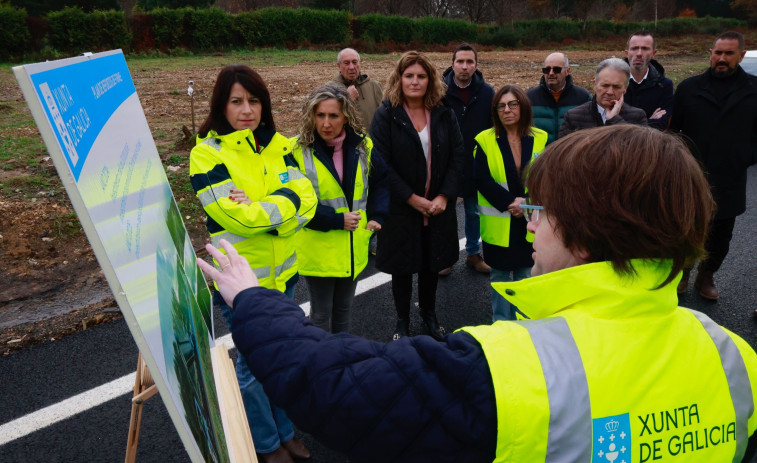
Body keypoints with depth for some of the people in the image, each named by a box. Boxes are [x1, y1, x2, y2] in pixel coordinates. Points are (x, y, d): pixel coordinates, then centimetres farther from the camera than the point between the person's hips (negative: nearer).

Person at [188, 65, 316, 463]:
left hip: (282, 271, 5)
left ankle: (286, 431, 41)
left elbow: (304, 198, -9)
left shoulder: (278, 146, 2)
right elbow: (235, 215, -23)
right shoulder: (207, 154, -13)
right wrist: (279, 208, -13)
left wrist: (258, 210, -20)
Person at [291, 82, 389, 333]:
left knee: (343, 308, 22)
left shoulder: (363, 145, -1)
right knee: (321, 314, 10)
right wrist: (336, 220, -20)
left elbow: (380, 181, 11)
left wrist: (377, 216, -3)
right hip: (318, 249, -4)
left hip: (353, 247, 4)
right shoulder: (299, 150, -14)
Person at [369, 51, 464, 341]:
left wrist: (443, 197, -11)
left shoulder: (444, 115, 3)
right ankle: (402, 322, 29)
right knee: (402, 267, 9)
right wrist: (413, 199, -16)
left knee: (432, 264, 16)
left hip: (438, 206, 3)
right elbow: (382, 164, -13)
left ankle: (429, 314, 38)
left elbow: (457, 157, 0)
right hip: (400, 208, -3)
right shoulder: (385, 115, -8)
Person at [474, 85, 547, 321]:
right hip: (499, 224, -1)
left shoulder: (541, 139, 2)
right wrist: (510, 202, -18)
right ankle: (500, 323, 24)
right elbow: (481, 179, -10)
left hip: (531, 223, 2)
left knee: (526, 274, 12)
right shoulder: (485, 140, -3)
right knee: (500, 276, 10)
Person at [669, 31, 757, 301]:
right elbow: (672, 129, 6)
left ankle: (706, 277, 33)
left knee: (720, 238, 13)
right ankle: (682, 274, 31)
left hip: (729, 182, 1)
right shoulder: (689, 88, 1)